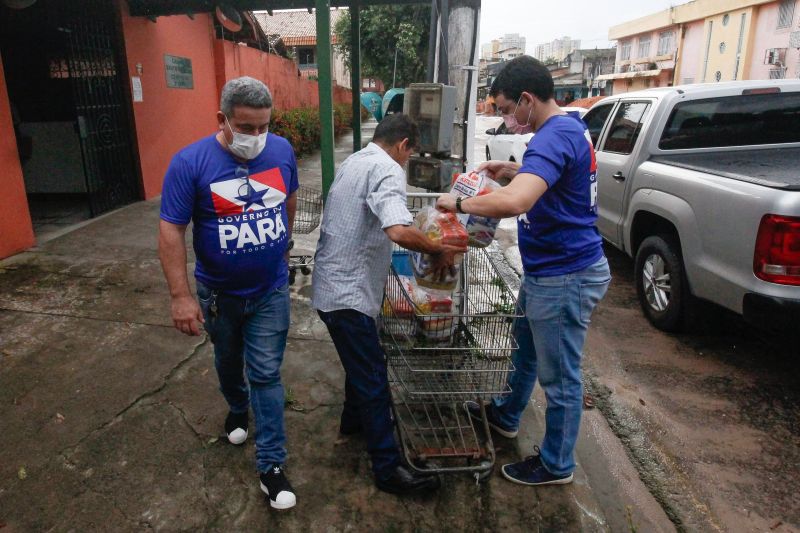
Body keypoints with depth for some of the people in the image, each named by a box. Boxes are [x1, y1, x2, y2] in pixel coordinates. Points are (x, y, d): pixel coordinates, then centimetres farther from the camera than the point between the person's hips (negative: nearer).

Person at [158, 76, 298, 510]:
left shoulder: (281, 150, -9)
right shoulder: (190, 162, -20)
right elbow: (171, 231, -18)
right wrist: (180, 296, -20)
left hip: (271, 289, 1)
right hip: (218, 292, 0)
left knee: (266, 374, 3)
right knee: (228, 362, 23)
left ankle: (271, 464, 15)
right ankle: (237, 409, 54)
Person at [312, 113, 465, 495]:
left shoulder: (353, 161, 12)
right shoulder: (387, 169, -17)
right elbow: (400, 232, -34)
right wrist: (439, 251, -17)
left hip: (334, 283, 10)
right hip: (347, 292, -10)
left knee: (361, 361, 26)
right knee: (373, 377, -1)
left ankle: (354, 420, 46)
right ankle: (388, 469, 11)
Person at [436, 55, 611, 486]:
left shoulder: (554, 137, -25)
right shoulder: (570, 128, 8)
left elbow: (513, 202, -41)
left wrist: (459, 203, -24)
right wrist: (514, 170, 10)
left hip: (565, 276, -10)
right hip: (548, 270, 11)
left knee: (560, 376, 7)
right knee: (524, 347, 26)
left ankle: (556, 464, 28)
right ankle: (506, 415, 49)